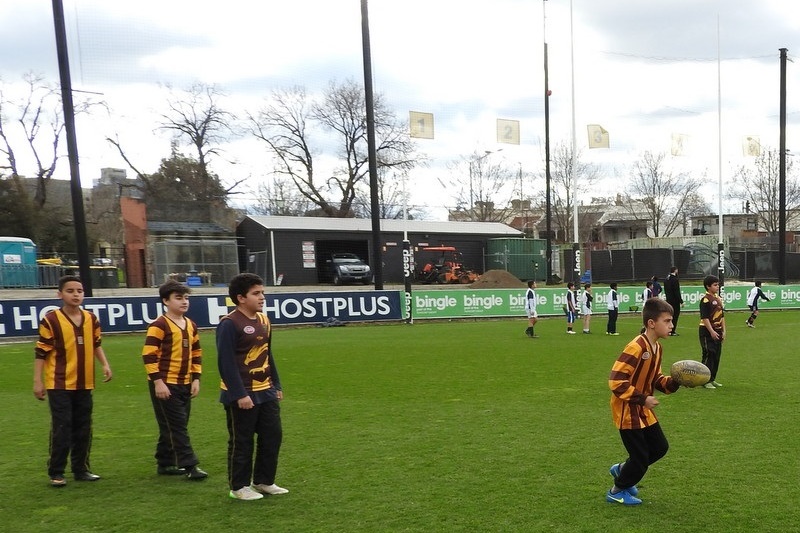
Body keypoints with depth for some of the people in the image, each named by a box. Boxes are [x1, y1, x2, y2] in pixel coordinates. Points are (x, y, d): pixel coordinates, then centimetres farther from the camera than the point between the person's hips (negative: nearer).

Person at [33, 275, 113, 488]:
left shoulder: (91, 319, 5)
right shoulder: (51, 320, -10)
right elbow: (41, 352, -8)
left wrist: (105, 364, 5)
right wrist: (37, 381, -10)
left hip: (84, 384, 5)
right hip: (59, 385, -5)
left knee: (84, 429, 11)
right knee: (61, 429, -3)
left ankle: (81, 469, 23)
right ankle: (56, 473, 11)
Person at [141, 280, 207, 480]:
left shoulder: (191, 325, 11)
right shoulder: (159, 325, -12)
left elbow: (196, 354, 18)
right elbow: (148, 354, -16)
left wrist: (196, 379, 10)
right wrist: (158, 382, -19)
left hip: (184, 385, 8)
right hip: (165, 385, -8)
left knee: (173, 427, 14)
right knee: (177, 426, -5)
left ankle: (165, 464, 25)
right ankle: (189, 466, -2)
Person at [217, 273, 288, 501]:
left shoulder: (264, 320, 9)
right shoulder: (229, 324, -16)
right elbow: (226, 362, -19)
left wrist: (276, 385, 15)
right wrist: (239, 394, -20)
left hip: (265, 391, 8)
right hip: (241, 395, -8)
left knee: (273, 436, 11)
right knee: (241, 442, 4)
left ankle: (263, 481, 25)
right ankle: (239, 487, 18)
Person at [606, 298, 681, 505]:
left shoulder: (656, 347, 4)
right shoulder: (635, 348, -26)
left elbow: (656, 379, 11)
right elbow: (616, 381, -28)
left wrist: (674, 382, -7)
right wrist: (643, 399, -24)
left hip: (644, 411, 9)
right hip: (627, 412, -9)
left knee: (660, 448, 15)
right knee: (641, 458, 1)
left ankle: (622, 469, 33)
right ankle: (617, 492, 23)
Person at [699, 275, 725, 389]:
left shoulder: (718, 298, 13)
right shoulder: (705, 299, -13)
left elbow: (722, 316, 18)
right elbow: (704, 317, -18)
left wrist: (723, 331, 13)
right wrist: (712, 331, -21)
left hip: (717, 331, 8)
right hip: (707, 331, -8)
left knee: (717, 356, 11)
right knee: (708, 356, -6)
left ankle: (712, 379, 20)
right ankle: (705, 381, -1)